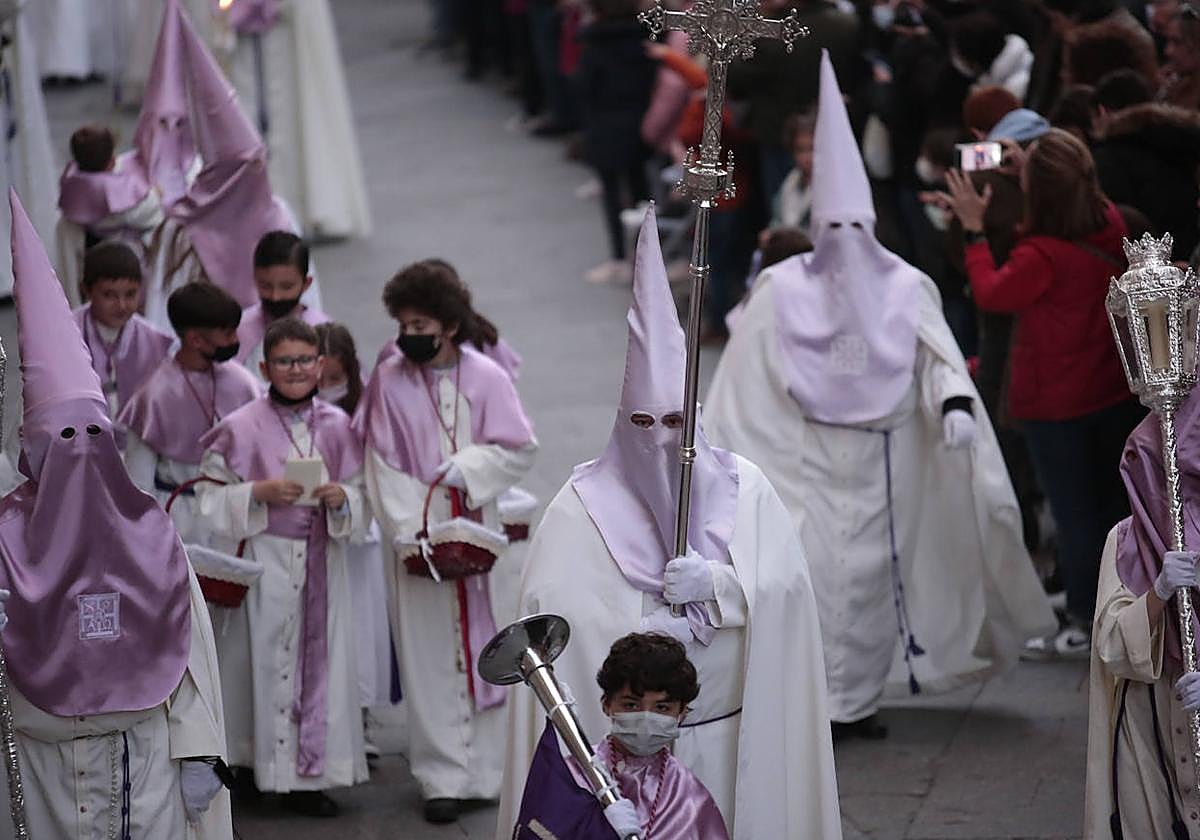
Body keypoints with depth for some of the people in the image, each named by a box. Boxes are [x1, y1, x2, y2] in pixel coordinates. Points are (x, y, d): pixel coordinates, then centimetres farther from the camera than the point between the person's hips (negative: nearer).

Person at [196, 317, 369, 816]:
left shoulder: (336, 426, 6)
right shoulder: (242, 428, -4)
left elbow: (361, 496, 11)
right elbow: (212, 498, -3)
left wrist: (341, 498, -10)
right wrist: (259, 493, -17)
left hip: (321, 562, 3)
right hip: (266, 563, -3)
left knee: (319, 657, 3)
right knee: (267, 657, -3)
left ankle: (307, 776, 10)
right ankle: (264, 764, 7)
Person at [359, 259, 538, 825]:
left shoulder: (486, 378, -4)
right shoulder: (388, 381, -3)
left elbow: (519, 449, 1)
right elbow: (383, 466, -4)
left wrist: (468, 465, -16)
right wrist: (406, 534, -13)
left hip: (473, 529, 0)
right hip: (415, 538, 0)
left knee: (480, 646, 5)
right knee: (429, 656, 1)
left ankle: (487, 769, 16)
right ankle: (444, 777, 6)